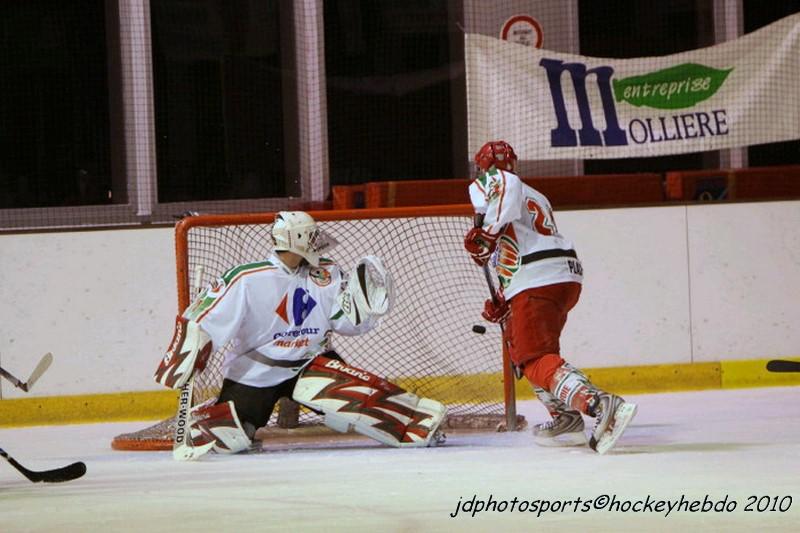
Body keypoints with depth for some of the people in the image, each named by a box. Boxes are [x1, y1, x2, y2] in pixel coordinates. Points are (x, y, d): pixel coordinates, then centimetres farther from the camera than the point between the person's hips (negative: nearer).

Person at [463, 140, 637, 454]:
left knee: (536, 360, -16)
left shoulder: (489, 183, 7)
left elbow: (508, 186, -19)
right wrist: (503, 302, 31)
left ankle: (601, 405, -37)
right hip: (568, 277, 9)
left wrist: (487, 232, -20)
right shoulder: (535, 198, 32)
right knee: (519, 344, 27)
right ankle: (566, 419, 19)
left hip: (537, 284, -9)